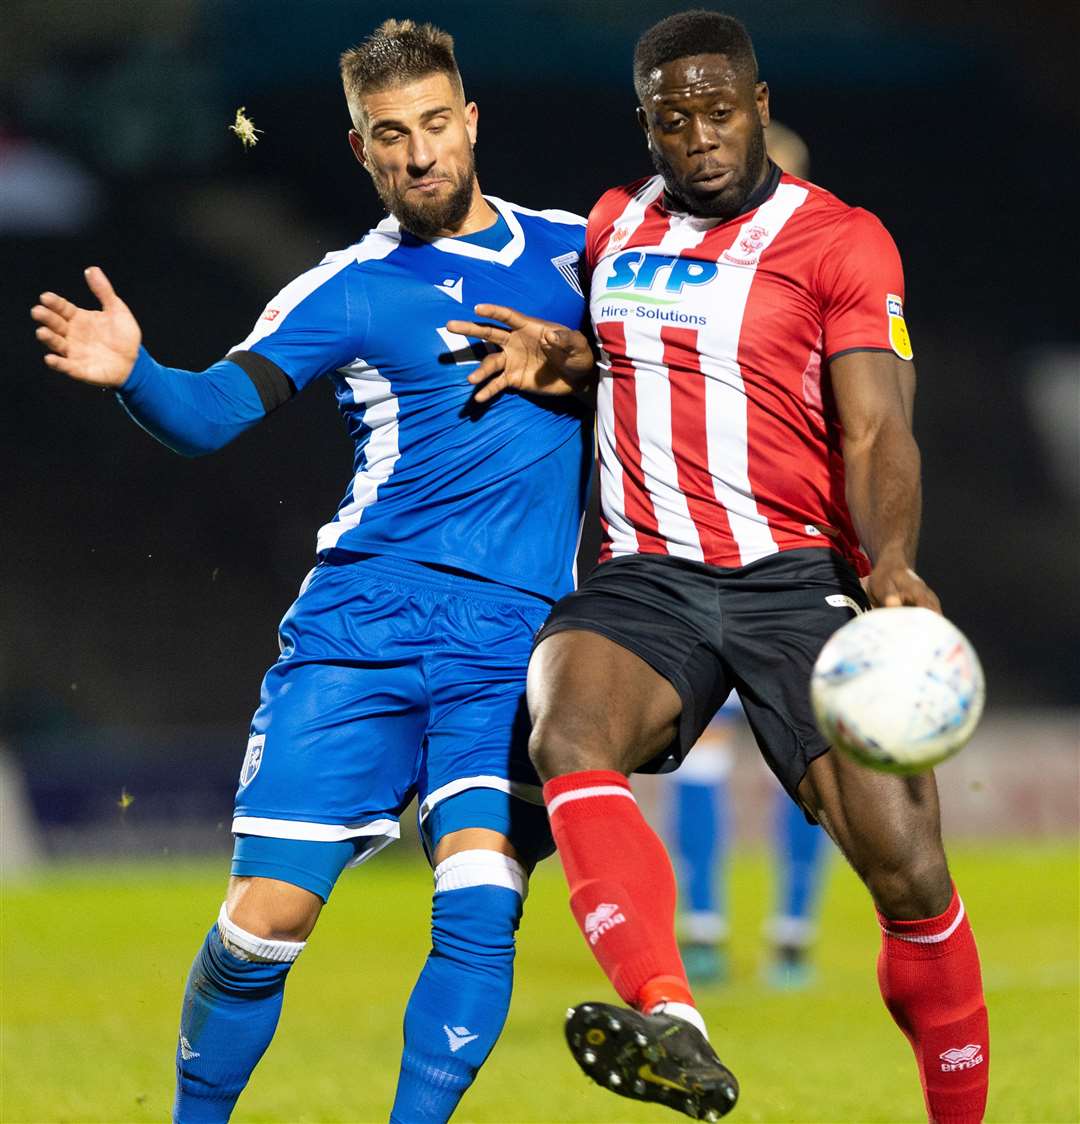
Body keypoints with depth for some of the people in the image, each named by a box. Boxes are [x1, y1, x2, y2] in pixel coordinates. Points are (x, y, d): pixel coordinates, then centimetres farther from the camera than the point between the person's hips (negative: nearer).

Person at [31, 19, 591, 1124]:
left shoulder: (572, 247, 12)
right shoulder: (350, 289, 3)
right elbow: (211, 410, -9)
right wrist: (132, 372, -29)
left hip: (513, 635, 2)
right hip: (362, 620, -1)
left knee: (480, 905, -17)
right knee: (265, 919, -5)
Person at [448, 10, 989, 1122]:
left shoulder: (840, 240, 1)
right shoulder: (612, 226, 17)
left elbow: (876, 433, -9)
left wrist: (893, 562, -28)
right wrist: (564, 354, 12)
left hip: (799, 574, -3)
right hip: (646, 575, 3)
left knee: (907, 866, -19)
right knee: (569, 739, -32)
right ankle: (673, 1030, -50)